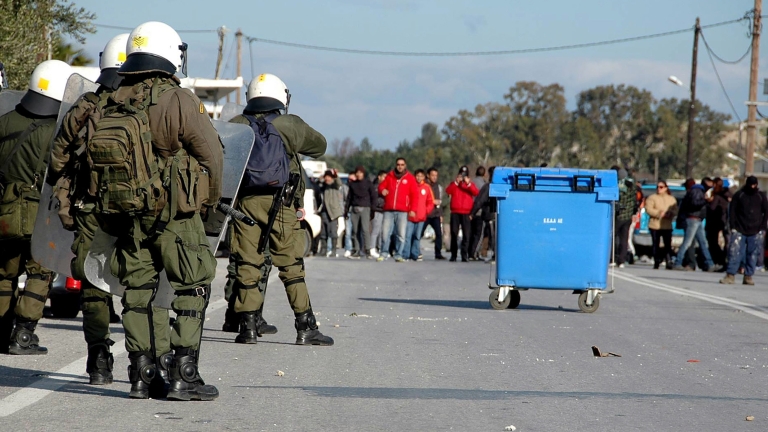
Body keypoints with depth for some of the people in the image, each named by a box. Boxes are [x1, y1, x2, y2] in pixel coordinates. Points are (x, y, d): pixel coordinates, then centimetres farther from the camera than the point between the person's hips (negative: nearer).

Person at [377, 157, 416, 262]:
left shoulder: (410, 178, 6)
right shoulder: (389, 176, 13)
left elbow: (414, 195, 3)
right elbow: (381, 186, 19)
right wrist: (382, 190, -6)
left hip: (402, 211, -2)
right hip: (388, 211, 2)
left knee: (401, 234, -4)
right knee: (385, 233, -2)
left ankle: (398, 255, 2)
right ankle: (384, 254, 7)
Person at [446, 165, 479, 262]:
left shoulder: (470, 184, 11)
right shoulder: (454, 183, 13)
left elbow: (476, 193, -8)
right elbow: (448, 191, -6)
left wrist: (468, 183, -17)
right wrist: (456, 182, -13)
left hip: (466, 213, -1)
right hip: (455, 212, 1)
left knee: (466, 235, -6)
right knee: (454, 234, 2)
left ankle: (464, 256, -6)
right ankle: (453, 255, 6)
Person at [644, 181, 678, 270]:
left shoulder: (671, 199, 14)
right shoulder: (652, 198, 6)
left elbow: (675, 211, 6)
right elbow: (648, 209, -7)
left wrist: (669, 214, -15)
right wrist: (659, 213, -17)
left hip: (667, 226, 1)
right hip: (655, 225, -1)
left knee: (668, 245, -8)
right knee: (656, 245, 1)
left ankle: (669, 262, -13)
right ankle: (656, 263, 8)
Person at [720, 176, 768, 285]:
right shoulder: (739, 195, 4)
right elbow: (732, 211, 4)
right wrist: (733, 227, -4)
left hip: (755, 232, 1)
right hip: (739, 230, -1)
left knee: (752, 254, 1)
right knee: (734, 251, -9)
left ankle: (748, 276, 6)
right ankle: (730, 275, -9)